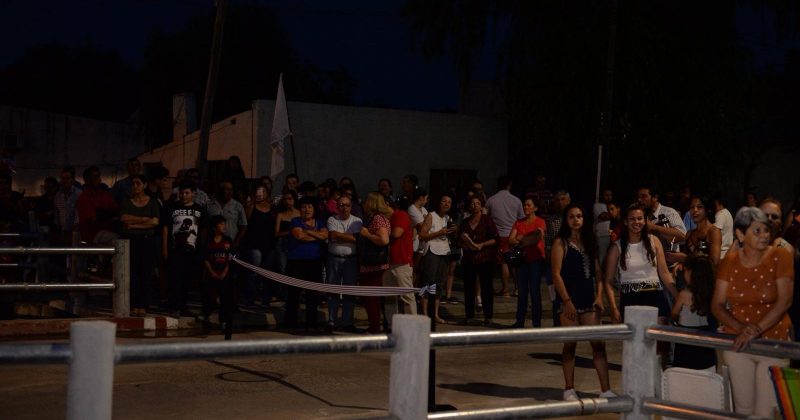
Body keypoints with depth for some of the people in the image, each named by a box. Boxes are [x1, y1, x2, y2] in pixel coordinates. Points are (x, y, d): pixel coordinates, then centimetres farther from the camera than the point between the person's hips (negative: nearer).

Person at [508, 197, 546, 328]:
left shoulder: (540, 222, -2)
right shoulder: (518, 223, 12)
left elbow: (538, 238, -17)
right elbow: (511, 240, 1)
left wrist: (521, 239, -6)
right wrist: (529, 240, -13)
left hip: (536, 260, -5)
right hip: (522, 259, 5)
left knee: (535, 291, -4)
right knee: (522, 291, 7)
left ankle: (536, 323, 0)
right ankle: (520, 321, 12)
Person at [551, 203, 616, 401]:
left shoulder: (590, 241, 13)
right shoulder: (561, 242, -3)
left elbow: (597, 271, 11)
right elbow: (556, 274, -9)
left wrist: (599, 296, -1)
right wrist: (567, 301, -16)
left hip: (589, 299, 5)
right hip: (570, 300, -5)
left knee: (599, 344, 0)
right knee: (570, 345, 2)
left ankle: (606, 390, 2)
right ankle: (569, 390, 11)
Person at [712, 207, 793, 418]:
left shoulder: (780, 257, -6)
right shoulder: (729, 262, 1)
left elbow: (784, 301, -14)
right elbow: (717, 305, 1)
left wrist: (756, 330, -23)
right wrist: (740, 327, -16)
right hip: (737, 343, 2)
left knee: (765, 412, -4)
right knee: (743, 408, 9)